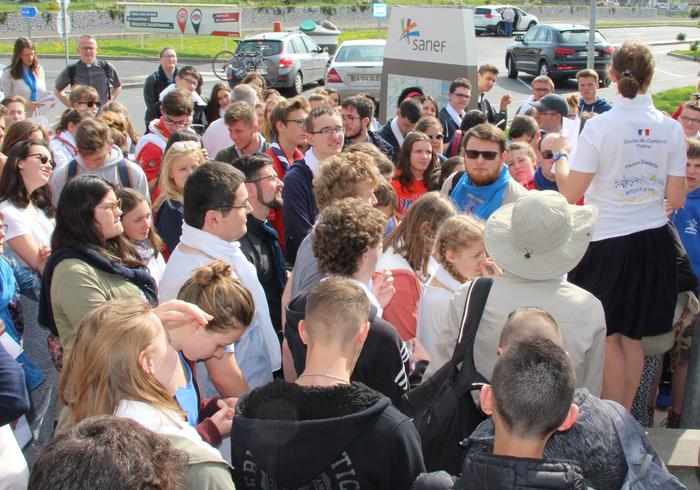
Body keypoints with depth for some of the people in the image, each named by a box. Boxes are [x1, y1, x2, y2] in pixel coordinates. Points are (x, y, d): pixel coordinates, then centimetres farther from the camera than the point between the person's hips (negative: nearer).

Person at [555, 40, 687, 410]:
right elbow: (676, 198, -1)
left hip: (607, 244, -4)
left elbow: (570, 192, -13)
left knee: (607, 336, 11)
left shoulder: (600, 126, -15)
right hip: (653, 242, 4)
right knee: (633, 336, 16)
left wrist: (559, 154, 3)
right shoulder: (671, 129, -4)